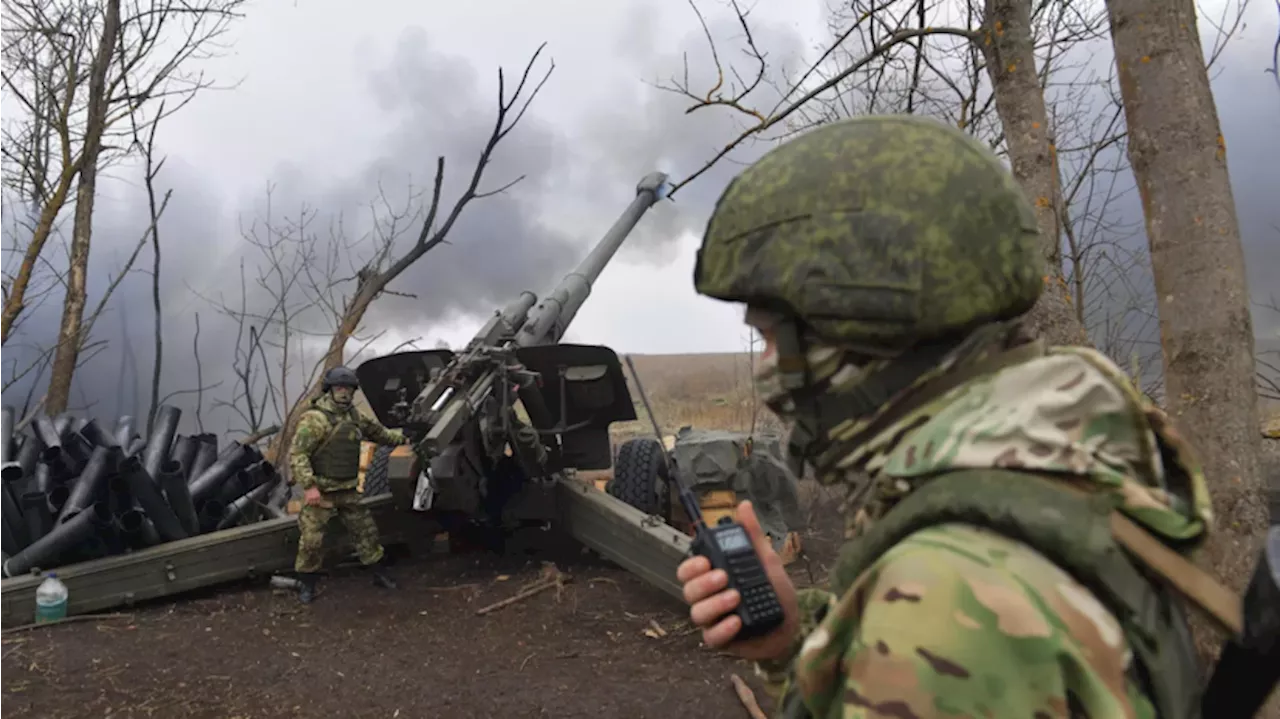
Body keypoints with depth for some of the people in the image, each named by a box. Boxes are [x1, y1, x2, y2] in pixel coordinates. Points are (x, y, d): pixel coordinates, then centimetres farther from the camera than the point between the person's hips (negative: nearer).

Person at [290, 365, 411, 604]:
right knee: (312, 539, -2)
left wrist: (402, 439, 28)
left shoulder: (354, 416, 8)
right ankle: (307, 584, 16)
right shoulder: (314, 418, -17)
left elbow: (376, 431, 27)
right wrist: (309, 486, -28)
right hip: (321, 491, -7)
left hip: (349, 490, 7)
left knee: (366, 530, 11)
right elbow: (296, 454, -22)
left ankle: (379, 574, 25)